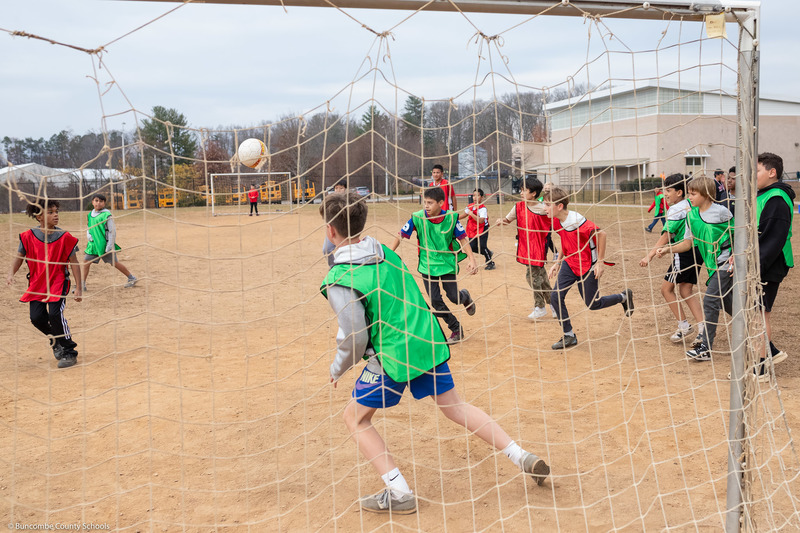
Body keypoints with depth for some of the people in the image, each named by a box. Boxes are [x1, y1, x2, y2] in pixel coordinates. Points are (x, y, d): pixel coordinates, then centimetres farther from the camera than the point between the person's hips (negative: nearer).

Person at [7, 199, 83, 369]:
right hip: (37, 284, 3)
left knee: (55, 314, -20)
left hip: (58, 282, -3)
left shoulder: (64, 237, -9)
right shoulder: (29, 236, -5)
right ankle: (56, 340, 28)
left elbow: (74, 263, -3)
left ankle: (69, 352, -4)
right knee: (37, 318, -5)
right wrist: (11, 274, -12)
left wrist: (78, 288, -4)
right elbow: (19, 257, 7)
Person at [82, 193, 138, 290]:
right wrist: (88, 235, 1)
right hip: (93, 244, 6)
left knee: (114, 263, 1)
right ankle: (82, 285, 10)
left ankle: (132, 278, 16)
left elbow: (112, 231, -11)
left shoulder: (106, 215, -12)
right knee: (86, 262, 0)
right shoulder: (90, 215, 7)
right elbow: (88, 227, 22)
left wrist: (109, 246, -14)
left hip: (105, 244, -6)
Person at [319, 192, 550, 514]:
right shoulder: (386, 252, 6)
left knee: (355, 417, 11)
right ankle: (524, 459, 18)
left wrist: (337, 370, 4)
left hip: (392, 356, -7)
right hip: (427, 341, 7)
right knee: (454, 406, 20)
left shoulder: (338, 281, -16)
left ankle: (399, 494, 7)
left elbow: (355, 339, -16)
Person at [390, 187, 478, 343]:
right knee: (435, 301, -2)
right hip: (427, 266, 1)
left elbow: (462, 239, -5)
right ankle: (456, 329, 17)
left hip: (447, 263, -1)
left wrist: (471, 258, -16)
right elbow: (400, 235, -7)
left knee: (454, 297, -4)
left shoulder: (451, 217, -13)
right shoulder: (417, 217, -14)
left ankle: (465, 296, 36)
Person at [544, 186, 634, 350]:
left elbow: (601, 234, -24)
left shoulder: (577, 221, -28)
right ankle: (569, 336, 5)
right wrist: (558, 262, 10)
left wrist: (600, 262, -21)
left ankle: (624, 297, 34)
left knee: (593, 304, 6)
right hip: (569, 264, 7)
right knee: (555, 296, -8)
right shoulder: (556, 222, -4)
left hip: (587, 266, -7)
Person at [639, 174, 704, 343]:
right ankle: (702, 327, 4)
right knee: (686, 290, 11)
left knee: (666, 288, 3)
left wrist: (650, 255, -22)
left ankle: (684, 326, 5)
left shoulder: (675, 210, -15)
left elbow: (667, 236, -20)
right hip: (696, 251, 9)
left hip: (684, 252, -9)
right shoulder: (689, 205, 11)